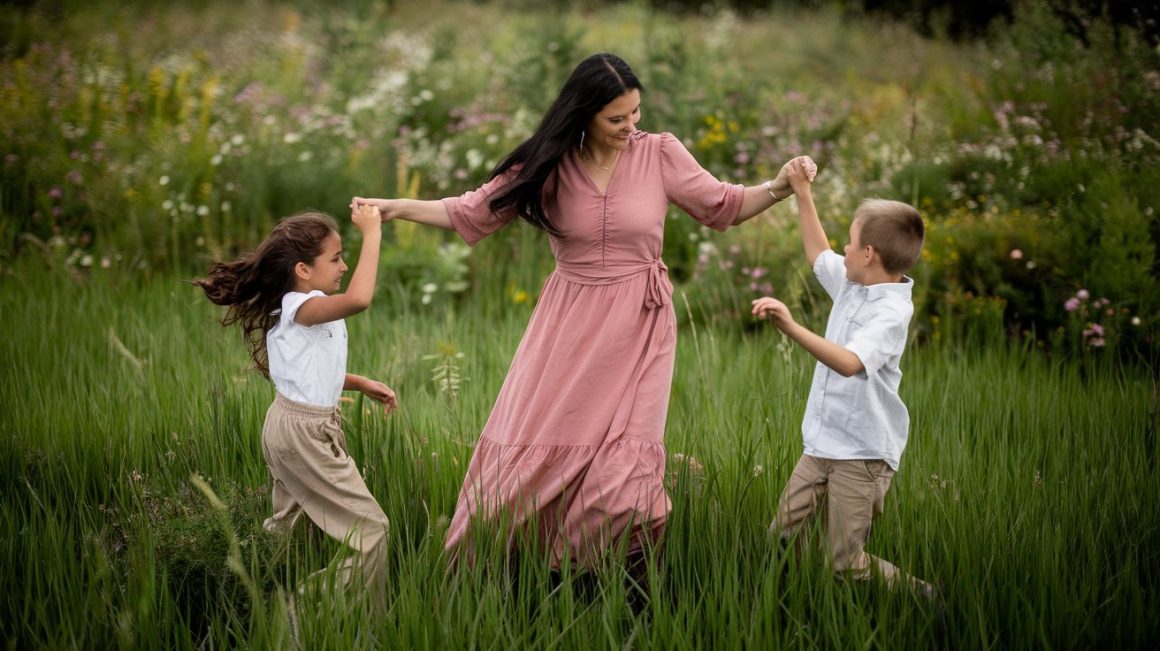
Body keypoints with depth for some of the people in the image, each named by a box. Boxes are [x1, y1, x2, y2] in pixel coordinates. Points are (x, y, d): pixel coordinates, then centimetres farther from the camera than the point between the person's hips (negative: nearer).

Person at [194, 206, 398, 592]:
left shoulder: (303, 309, 9)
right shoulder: (301, 307, -22)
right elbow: (358, 299, -42)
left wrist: (362, 384, 11)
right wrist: (371, 234, -35)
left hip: (293, 426, 10)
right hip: (302, 433, -10)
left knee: (287, 525, 23)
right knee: (370, 527, -9)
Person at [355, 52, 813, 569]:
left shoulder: (660, 154, -4)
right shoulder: (549, 165, -3)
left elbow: (723, 206, 5)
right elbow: (474, 212, 3)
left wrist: (778, 188, -12)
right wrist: (398, 208, -6)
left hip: (637, 329, -1)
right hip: (570, 325, 1)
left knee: (622, 463, -6)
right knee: (528, 450, 2)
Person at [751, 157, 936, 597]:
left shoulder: (891, 311, -19)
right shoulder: (851, 284, 8)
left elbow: (850, 362, -36)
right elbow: (818, 255, 31)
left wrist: (792, 328, -46)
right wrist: (802, 196, 30)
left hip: (862, 454, -8)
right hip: (822, 446, 9)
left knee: (848, 565, -6)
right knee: (778, 541, 4)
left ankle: (919, 597, 15)